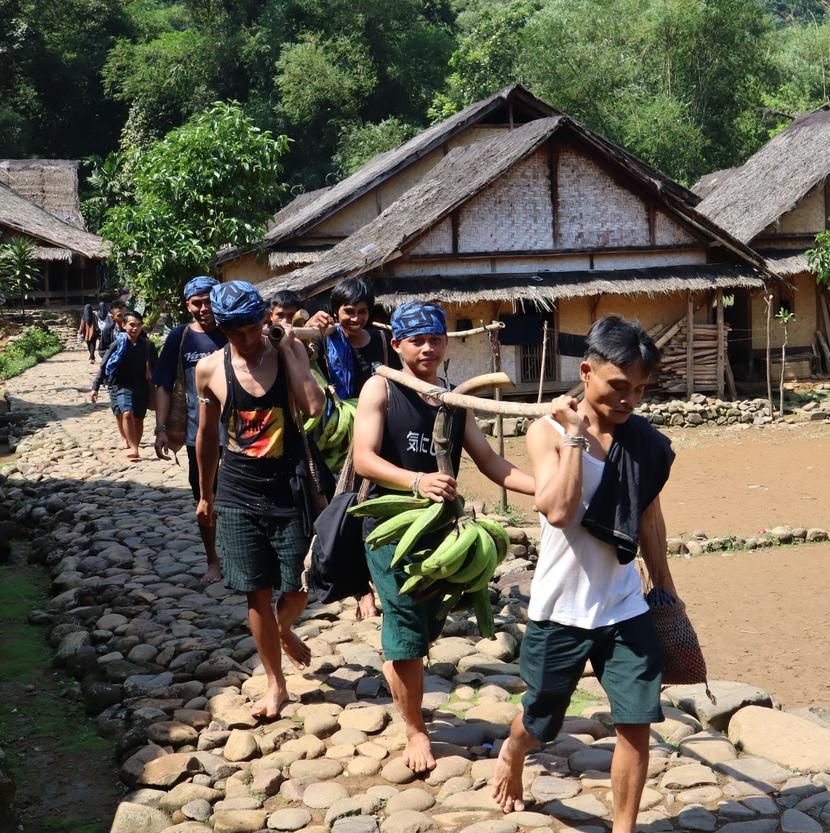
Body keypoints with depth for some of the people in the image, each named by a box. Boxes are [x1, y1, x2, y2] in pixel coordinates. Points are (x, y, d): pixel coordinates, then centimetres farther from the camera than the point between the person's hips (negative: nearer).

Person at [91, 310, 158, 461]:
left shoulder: (147, 345, -2)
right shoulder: (118, 344, -8)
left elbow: (154, 367, 8)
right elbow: (103, 366, -3)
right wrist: (95, 388, -6)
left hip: (141, 387, 3)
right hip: (121, 386, -3)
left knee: (138, 419, 10)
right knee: (127, 414, -23)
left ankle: (134, 447, 26)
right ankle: (133, 449, -25)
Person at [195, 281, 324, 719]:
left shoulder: (290, 351, -6)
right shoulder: (209, 368, -3)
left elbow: (314, 407, -23)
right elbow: (207, 435, 10)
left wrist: (287, 348, -19)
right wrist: (205, 495, 17)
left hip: (288, 490, -1)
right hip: (238, 495, 1)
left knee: (298, 587, 5)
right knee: (257, 593, 4)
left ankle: (284, 630, 41)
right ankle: (275, 684, 20)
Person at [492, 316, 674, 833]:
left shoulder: (647, 442, -1)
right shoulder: (549, 432, -12)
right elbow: (558, 511, -27)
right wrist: (577, 434, -23)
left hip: (626, 611, 3)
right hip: (561, 611, -3)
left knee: (637, 723, -1)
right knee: (540, 721, 16)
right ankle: (511, 759, 49)